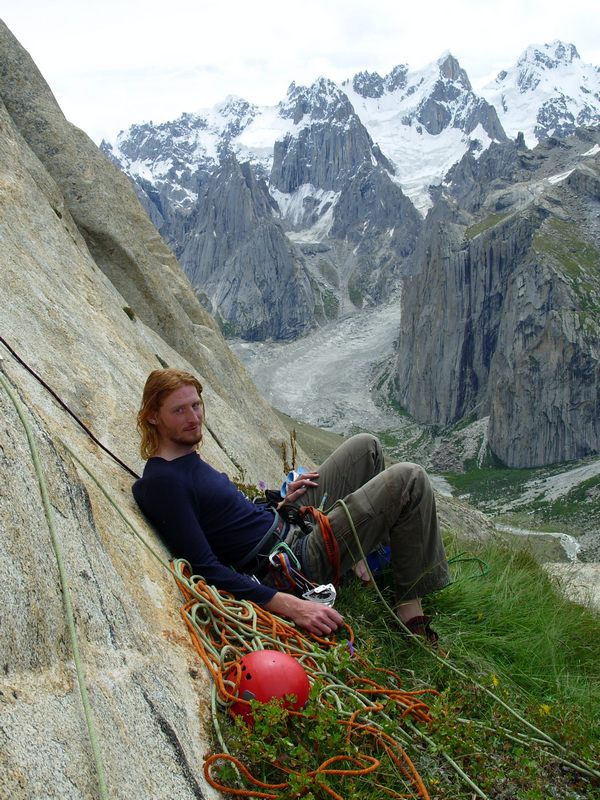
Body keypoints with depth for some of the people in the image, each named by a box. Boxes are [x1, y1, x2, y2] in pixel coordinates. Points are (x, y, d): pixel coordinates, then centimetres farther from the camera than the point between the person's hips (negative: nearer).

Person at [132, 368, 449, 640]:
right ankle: (410, 603, 0)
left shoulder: (188, 458, 8)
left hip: (288, 525, 10)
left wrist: (283, 502, 9)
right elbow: (206, 569, -27)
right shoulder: (161, 482, -22)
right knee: (408, 479, -14)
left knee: (365, 446, 17)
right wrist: (290, 605, -32)